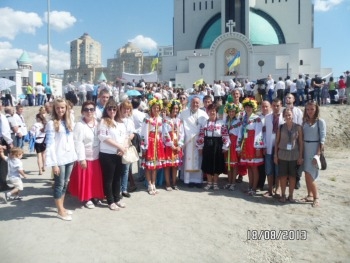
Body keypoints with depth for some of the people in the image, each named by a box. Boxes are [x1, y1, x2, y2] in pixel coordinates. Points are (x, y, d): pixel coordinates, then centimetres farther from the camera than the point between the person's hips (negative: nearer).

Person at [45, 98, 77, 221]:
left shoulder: (70, 122, 11)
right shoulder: (51, 124, -9)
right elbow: (50, 145, -13)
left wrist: (74, 156, 7)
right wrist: (53, 163, -16)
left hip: (69, 158, 6)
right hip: (59, 159, -6)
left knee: (65, 184, 13)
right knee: (59, 184, 3)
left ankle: (62, 207, 26)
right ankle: (60, 211, 13)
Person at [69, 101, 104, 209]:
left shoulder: (97, 123, 4)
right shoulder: (79, 125, -13)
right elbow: (78, 143, -17)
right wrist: (81, 158, -20)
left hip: (96, 157, 5)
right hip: (86, 158, -5)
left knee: (96, 179, 15)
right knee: (85, 179, 5)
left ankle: (95, 196, 33)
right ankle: (86, 199, 22)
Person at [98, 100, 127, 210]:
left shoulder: (121, 123, 14)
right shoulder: (104, 121, -4)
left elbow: (125, 137, 11)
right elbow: (103, 137, -15)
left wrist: (123, 147, -9)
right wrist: (118, 146, -16)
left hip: (119, 154, 6)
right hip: (107, 154, -5)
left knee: (117, 177, 14)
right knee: (108, 178, 4)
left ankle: (117, 199, 27)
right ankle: (110, 201, 14)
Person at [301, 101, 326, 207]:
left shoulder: (320, 121, -6)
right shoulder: (305, 121, 9)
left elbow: (322, 139, -9)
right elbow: (301, 136, 9)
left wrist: (318, 154, -15)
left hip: (315, 149, -5)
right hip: (305, 149, 5)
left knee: (309, 175, -7)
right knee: (307, 174, 9)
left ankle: (316, 198, 5)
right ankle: (310, 195, 20)